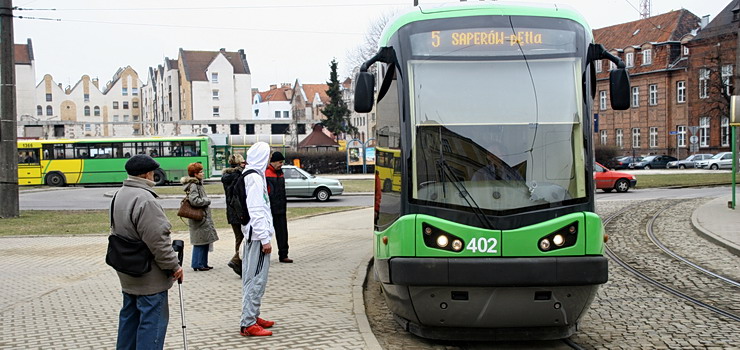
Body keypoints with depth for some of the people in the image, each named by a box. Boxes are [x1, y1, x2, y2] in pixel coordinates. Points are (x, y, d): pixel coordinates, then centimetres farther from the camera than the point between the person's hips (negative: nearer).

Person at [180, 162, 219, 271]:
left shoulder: (198, 184, 15)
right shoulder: (193, 185, -16)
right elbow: (194, 201, -25)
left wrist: (205, 201, 8)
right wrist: (207, 201, -13)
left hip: (204, 217, 10)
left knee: (205, 241, 13)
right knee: (200, 242, -5)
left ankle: (203, 263, 19)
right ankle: (198, 264, 0)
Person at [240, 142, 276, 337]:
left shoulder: (250, 175, 16)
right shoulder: (255, 178, -15)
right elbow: (256, 211, -20)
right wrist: (265, 238, -19)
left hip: (252, 235, 11)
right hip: (257, 235, -11)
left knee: (253, 278, 17)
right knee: (256, 279, -7)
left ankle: (252, 317, 27)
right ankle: (248, 324, -5)